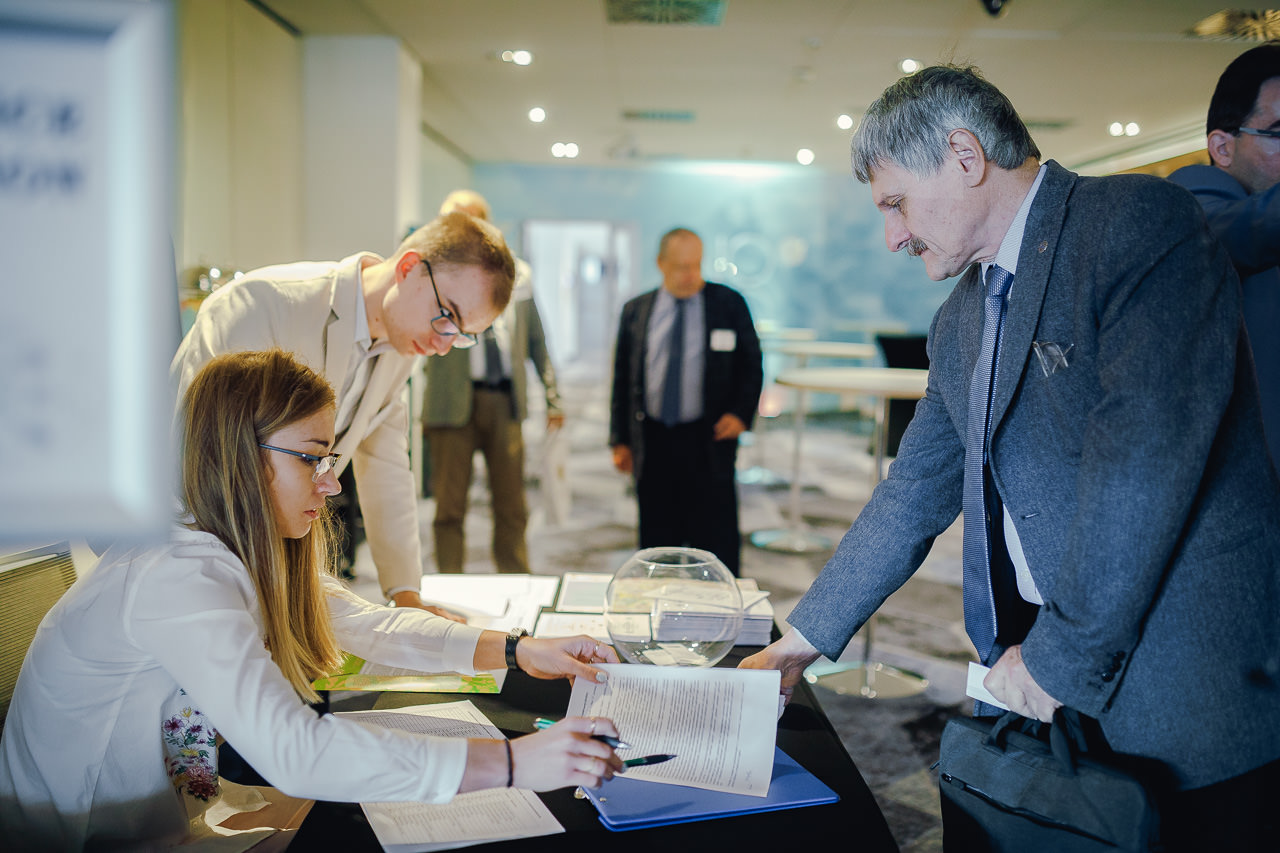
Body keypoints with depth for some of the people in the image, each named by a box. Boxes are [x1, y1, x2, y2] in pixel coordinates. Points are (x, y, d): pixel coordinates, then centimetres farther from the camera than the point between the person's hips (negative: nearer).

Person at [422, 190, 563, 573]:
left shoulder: (515, 271, 10)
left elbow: (535, 337, 16)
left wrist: (552, 396, 13)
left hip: (505, 400, 3)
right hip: (453, 401, -2)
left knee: (512, 505, 9)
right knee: (450, 505, 4)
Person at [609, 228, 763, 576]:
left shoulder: (729, 304, 3)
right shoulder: (635, 311, 8)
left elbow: (751, 364, 7)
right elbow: (622, 377, 11)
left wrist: (741, 413, -9)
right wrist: (620, 439, 6)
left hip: (709, 441, -2)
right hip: (652, 440, 2)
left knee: (716, 540, -1)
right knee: (657, 538, 9)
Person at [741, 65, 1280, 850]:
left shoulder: (1138, 220, -13)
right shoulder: (961, 321, 13)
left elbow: (1144, 455, -22)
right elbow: (917, 494, 15)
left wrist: (1063, 656, -17)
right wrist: (804, 639, 14)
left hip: (1187, 690, -7)